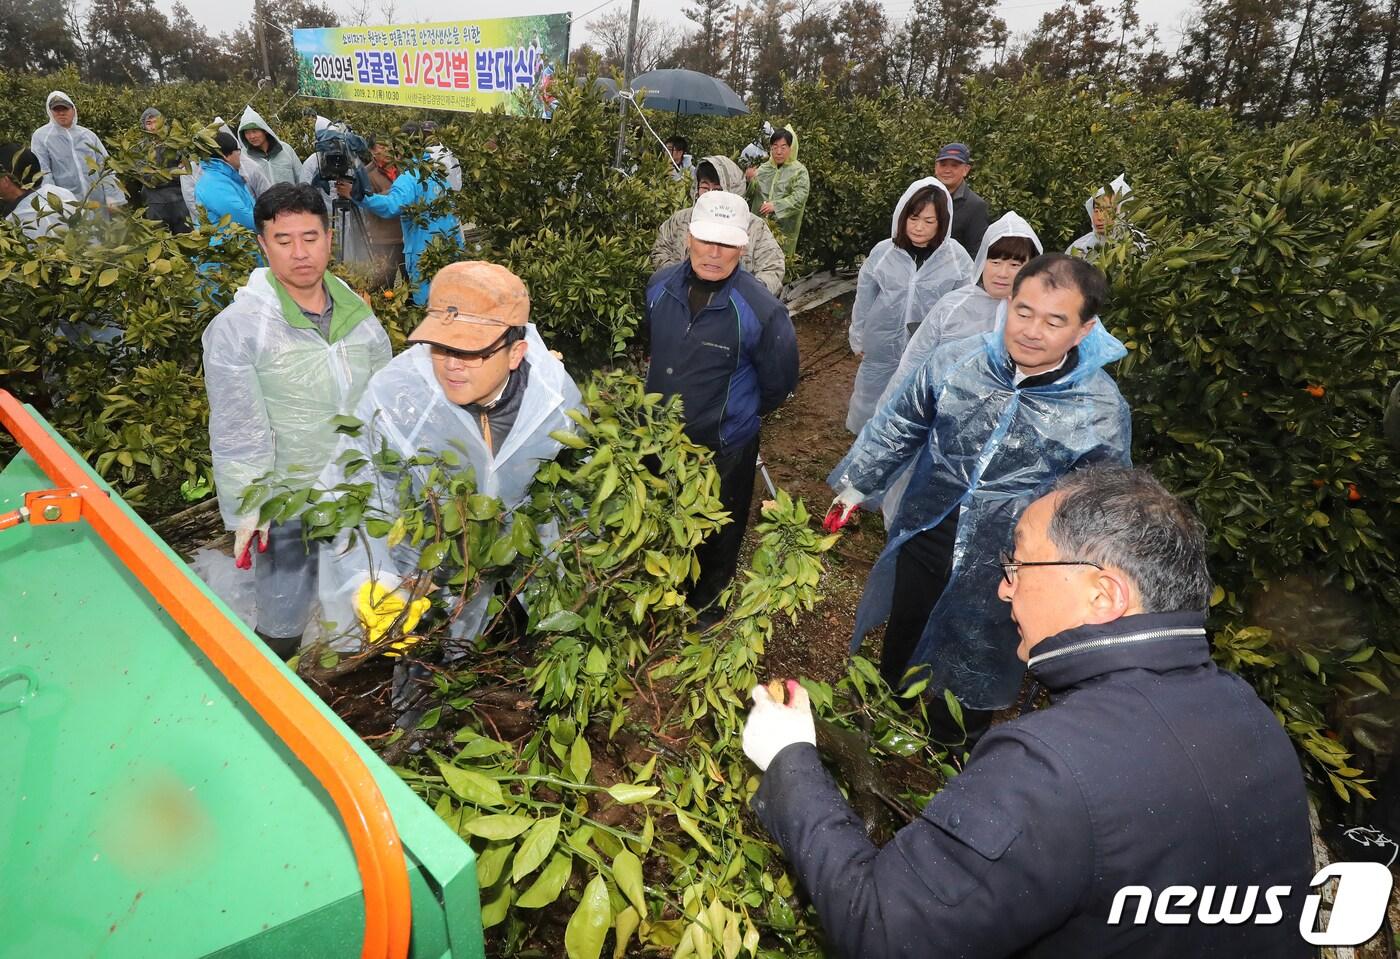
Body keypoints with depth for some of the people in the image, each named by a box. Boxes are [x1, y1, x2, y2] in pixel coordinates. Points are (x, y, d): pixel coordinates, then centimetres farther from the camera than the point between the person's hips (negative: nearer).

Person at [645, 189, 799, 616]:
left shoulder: (762, 310, -24)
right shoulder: (660, 286, -8)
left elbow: (777, 384, -9)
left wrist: (739, 414, 4)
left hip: (724, 446, -4)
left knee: (716, 535, 19)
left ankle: (707, 602, 47)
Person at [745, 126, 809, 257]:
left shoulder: (799, 171, -2)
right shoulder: (763, 168, 10)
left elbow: (799, 198, -13)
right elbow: (751, 192, 9)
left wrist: (776, 206, -22)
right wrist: (749, 179, -12)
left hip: (785, 227, -3)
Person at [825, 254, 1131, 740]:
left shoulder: (1102, 412, -17)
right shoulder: (955, 362, -14)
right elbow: (897, 427, 1)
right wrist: (855, 484, 8)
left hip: (1001, 572, -2)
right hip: (922, 539, 2)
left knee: (972, 671, 20)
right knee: (898, 646, 25)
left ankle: (951, 749, 50)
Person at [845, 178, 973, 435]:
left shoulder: (957, 259, -11)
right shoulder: (882, 252, -9)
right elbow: (863, 300, 3)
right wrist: (859, 340, 10)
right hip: (883, 351, 1)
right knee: (873, 414, 18)